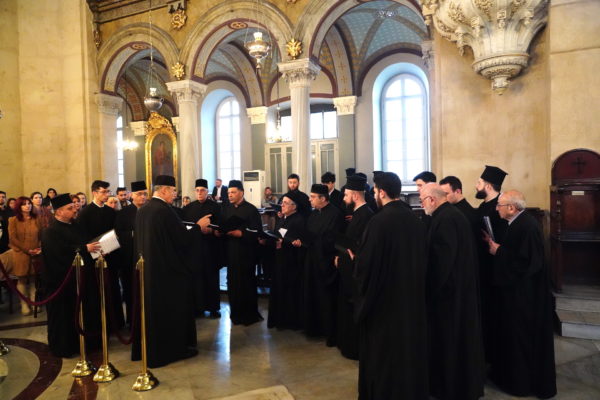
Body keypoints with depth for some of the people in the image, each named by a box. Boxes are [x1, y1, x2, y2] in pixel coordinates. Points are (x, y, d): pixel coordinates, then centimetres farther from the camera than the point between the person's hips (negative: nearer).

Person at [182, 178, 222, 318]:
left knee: (211, 276, 3)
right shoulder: (188, 208, 11)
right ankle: (198, 306, 15)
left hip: (210, 247, -2)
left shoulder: (215, 207, 1)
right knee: (196, 276, 3)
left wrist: (210, 230, -21)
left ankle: (213, 307, 13)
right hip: (193, 247, 2)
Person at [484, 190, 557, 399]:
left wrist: (498, 251, -21)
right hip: (517, 289, 10)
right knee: (515, 334, 20)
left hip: (525, 293, -10)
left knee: (522, 336, 6)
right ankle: (512, 373, 35)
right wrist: (496, 245, 0)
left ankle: (523, 382, 23)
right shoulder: (519, 223, 5)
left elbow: (527, 262, -30)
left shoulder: (527, 226, -26)